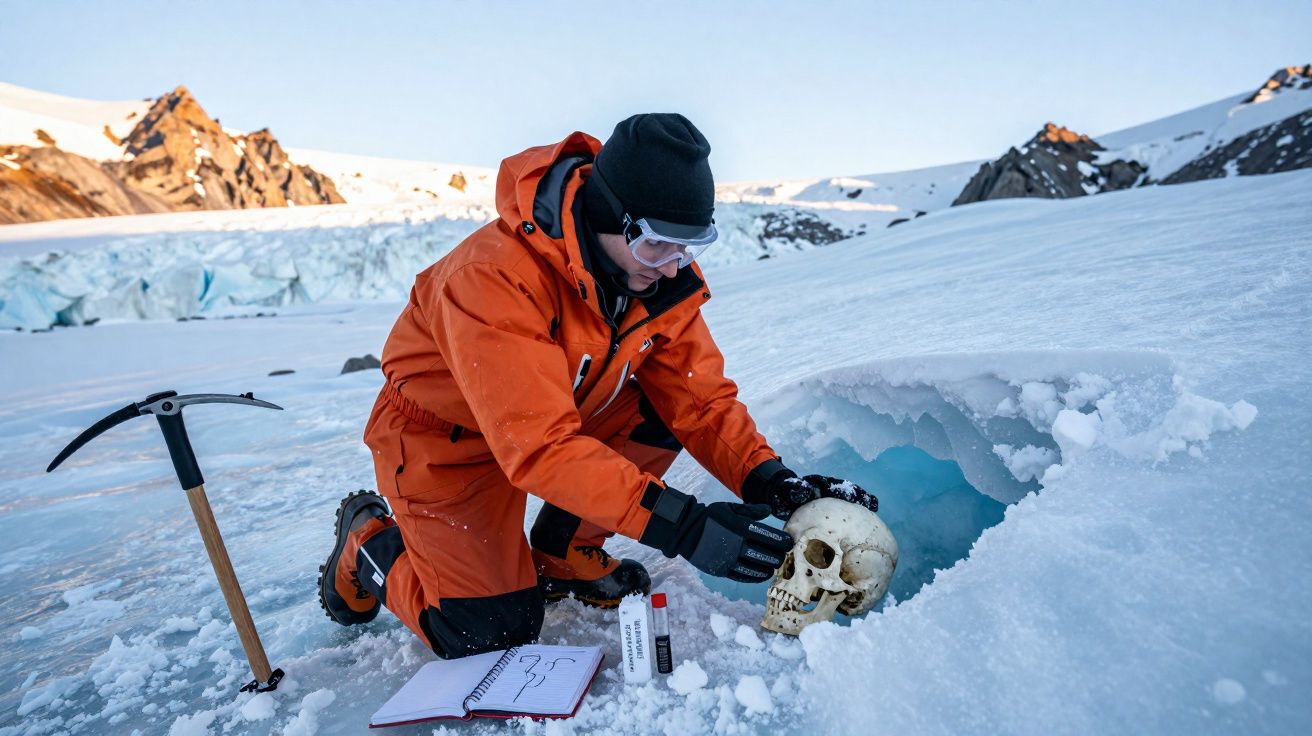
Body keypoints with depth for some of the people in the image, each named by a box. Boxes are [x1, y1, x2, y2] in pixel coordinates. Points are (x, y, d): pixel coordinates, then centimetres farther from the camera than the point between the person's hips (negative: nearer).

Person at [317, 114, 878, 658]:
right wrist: (682, 526, -45)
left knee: (672, 396, -16)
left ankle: (560, 556, 5)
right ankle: (369, 539, 20)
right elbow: (541, 449, -41)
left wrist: (767, 479, -28)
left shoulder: (666, 274, -16)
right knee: (488, 637, -10)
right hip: (446, 437, -6)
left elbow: (698, 399, -12)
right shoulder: (494, 279, -36)